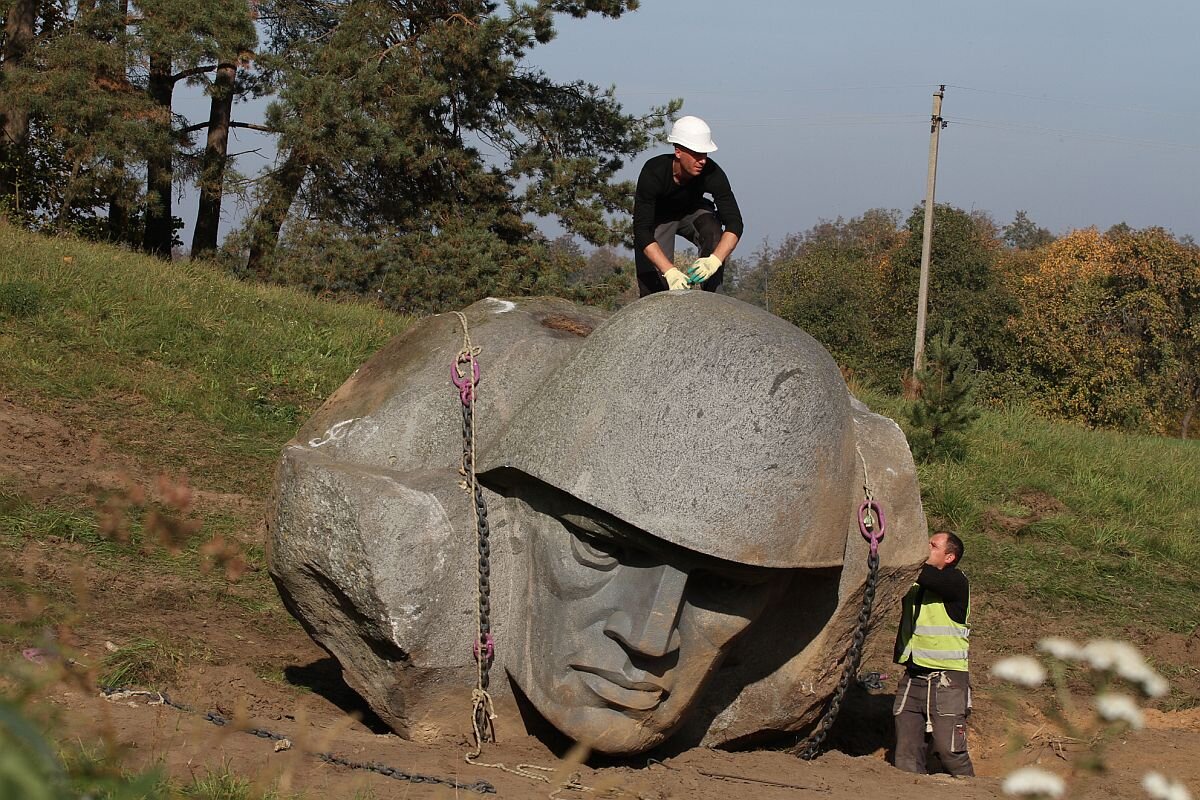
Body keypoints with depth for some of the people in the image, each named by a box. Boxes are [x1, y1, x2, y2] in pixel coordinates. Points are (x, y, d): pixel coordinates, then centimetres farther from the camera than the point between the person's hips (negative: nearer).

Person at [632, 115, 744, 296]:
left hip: (692, 212, 2)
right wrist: (670, 271, -53)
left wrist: (715, 261, -52)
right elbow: (642, 231, -41)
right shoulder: (653, 173, -38)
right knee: (653, 282, -16)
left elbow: (734, 224, -33)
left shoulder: (712, 173, -32)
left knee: (714, 235, -30)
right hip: (658, 217, -2)